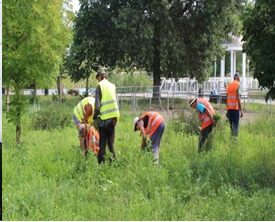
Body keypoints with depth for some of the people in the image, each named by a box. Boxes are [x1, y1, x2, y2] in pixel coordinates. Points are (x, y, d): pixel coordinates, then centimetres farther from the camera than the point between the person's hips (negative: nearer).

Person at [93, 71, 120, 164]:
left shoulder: (99, 86, -3)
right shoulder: (113, 86, 11)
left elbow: (97, 105, -8)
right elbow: (116, 102, 11)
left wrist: (95, 117, 5)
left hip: (104, 118, -4)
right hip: (113, 118, 4)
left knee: (102, 144, 1)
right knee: (111, 143, 11)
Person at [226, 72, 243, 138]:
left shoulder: (229, 85, 13)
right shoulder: (238, 85, -4)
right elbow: (238, 98, -11)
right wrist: (241, 110, -9)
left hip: (229, 108, 6)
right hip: (235, 108, -5)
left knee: (231, 125, 12)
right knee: (236, 125, -4)